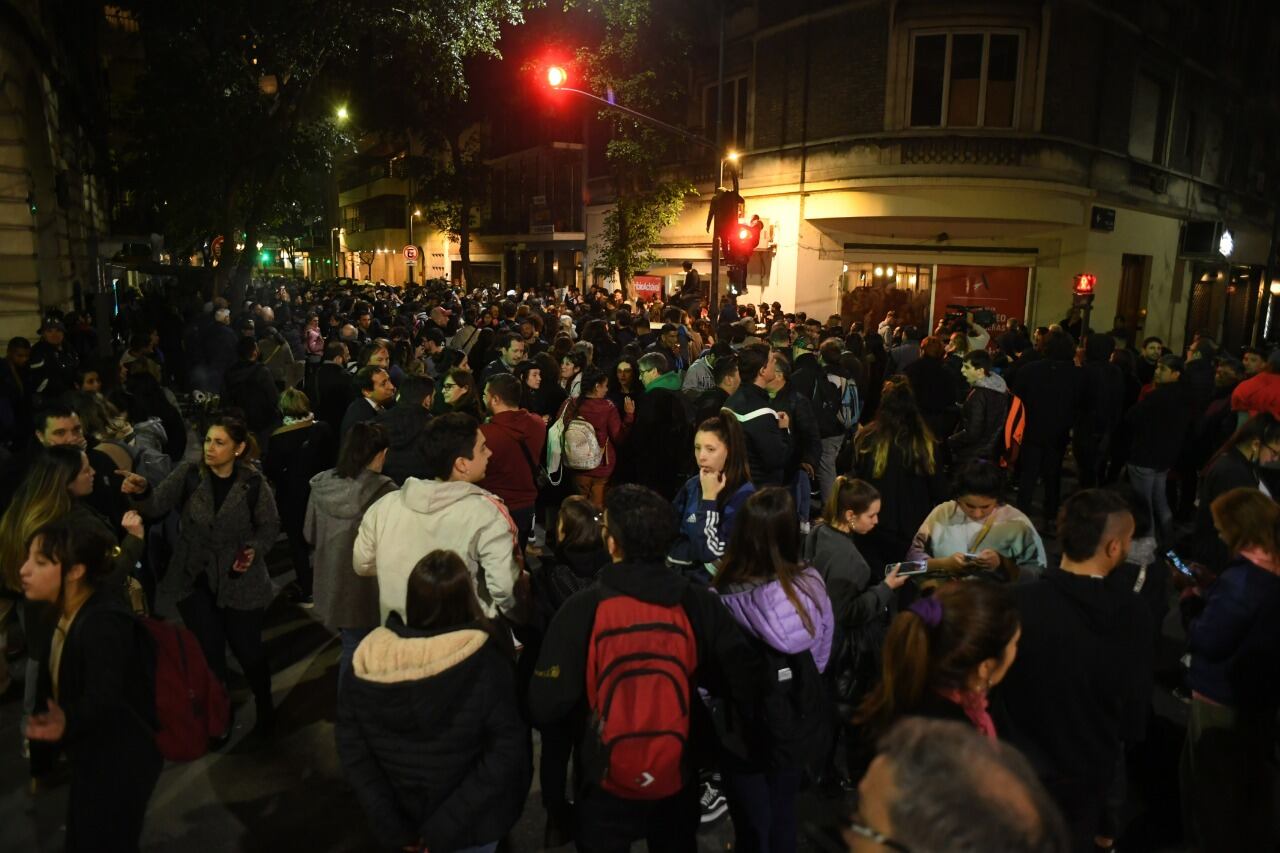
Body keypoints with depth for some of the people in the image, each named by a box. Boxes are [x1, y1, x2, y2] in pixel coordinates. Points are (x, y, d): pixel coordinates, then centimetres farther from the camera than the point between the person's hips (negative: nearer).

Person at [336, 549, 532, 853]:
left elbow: (351, 746, -11)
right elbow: (507, 751, -26)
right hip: (469, 821, -2)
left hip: (404, 814, 3)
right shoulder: (484, 661, -26)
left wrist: (390, 823, -7)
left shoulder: (370, 655, -17)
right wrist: (447, 826, -19)